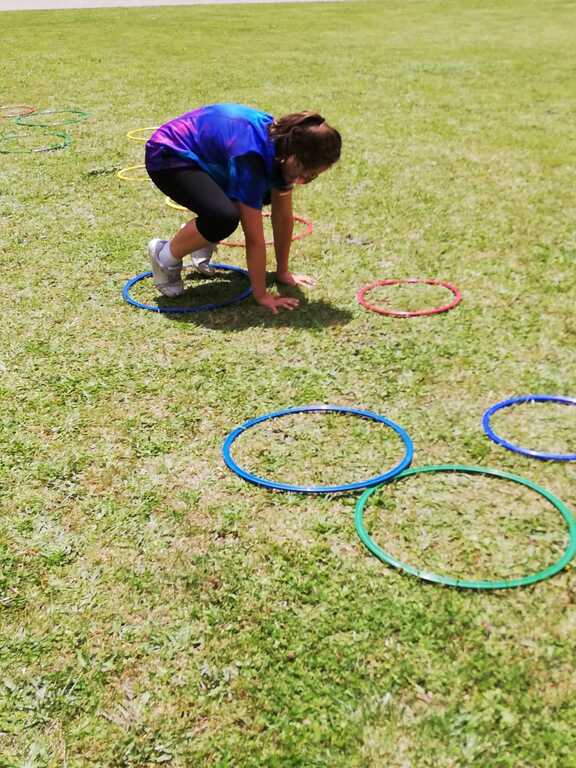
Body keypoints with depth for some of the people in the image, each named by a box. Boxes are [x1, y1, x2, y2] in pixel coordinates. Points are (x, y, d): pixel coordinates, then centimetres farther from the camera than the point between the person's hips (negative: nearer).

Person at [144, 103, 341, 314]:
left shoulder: (284, 140, -11)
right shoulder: (250, 156, -34)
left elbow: (283, 217, -2)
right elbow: (254, 238, -30)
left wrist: (283, 272, 3)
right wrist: (261, 295, -23)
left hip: (201, 154, 9)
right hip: (168, 157, -9)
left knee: (268, 193, 8)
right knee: (224, 217, -31)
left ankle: (201, 243, 19)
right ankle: (167, 256, -4)